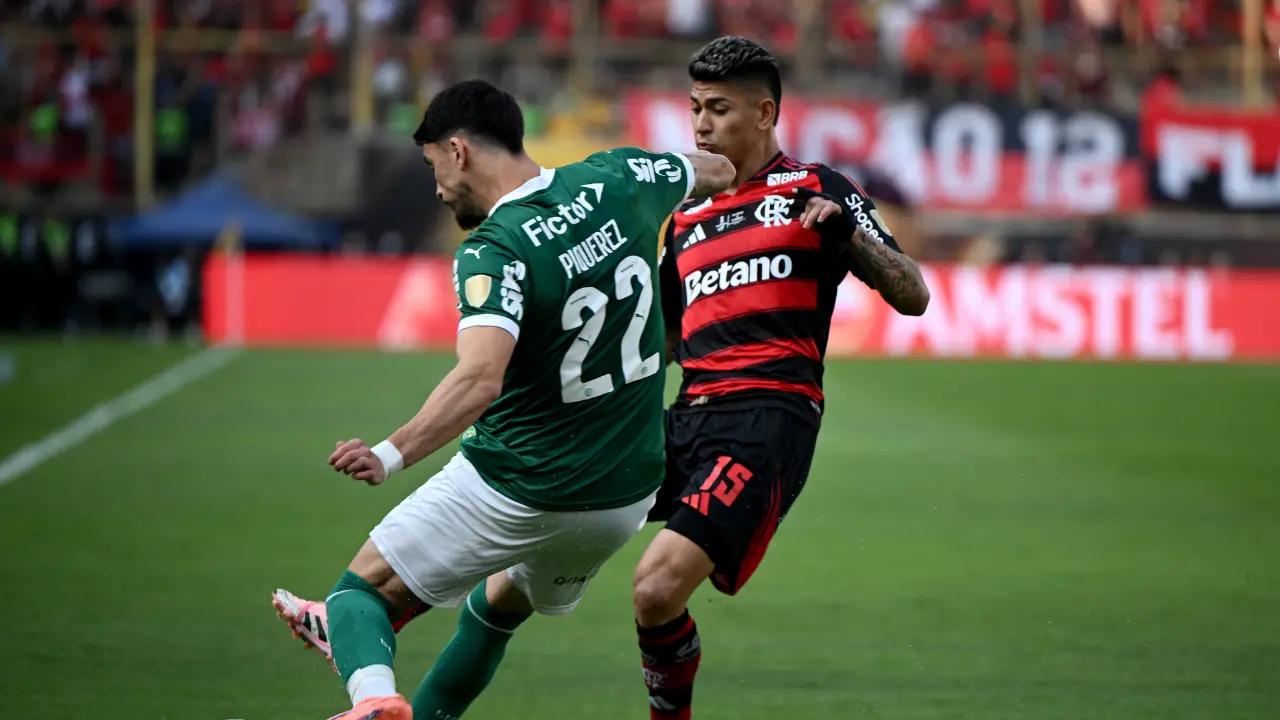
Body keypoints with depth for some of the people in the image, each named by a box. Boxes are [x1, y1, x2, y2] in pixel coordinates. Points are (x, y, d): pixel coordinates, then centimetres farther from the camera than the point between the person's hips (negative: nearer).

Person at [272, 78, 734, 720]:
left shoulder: (494, 252, -22)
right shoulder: (616, 180, -4)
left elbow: (480, 378, -39)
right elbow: (718, 171, 16)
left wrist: (392, 455, -41)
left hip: (517, 491, -7)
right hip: (628, 494, 7)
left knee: (364, 587, 4)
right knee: (503, 602, 32)